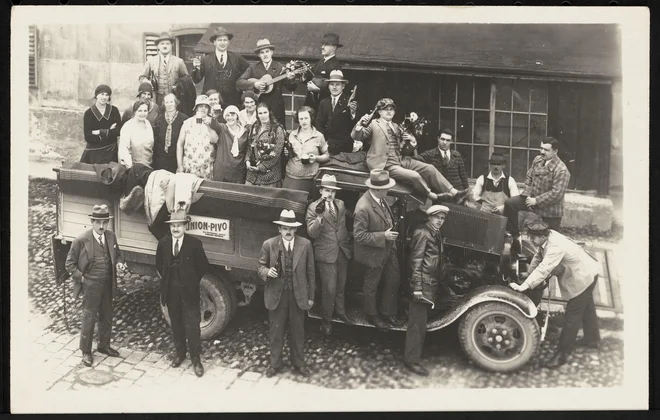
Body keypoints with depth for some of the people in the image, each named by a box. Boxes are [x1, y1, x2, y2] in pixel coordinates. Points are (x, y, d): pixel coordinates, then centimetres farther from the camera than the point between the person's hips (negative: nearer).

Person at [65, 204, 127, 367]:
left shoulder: (111, 236, 1)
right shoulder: (81, 240, -14)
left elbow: (117, 254, 16)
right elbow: (70, 264, -5)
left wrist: (119, 263, -4)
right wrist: (81, 278, -12)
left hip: (107, 284, 6)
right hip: (91, 285, -5)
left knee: (107, 317, 17)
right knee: (89, 318, 2)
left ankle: (104, 346, 34)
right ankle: (86, 352, 17)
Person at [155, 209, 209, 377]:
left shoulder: (194, 244, -12)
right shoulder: (163, 243, -1)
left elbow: (203, 266, -2)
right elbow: (159, 265, 14)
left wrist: (192, 281, 3)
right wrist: (165, 279, 9)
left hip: (189, 292, -3)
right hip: (171, 292, 3)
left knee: (192, 326, -2)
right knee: (176, 324, 15)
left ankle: (196, 359, 8)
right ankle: (180, 353, 31)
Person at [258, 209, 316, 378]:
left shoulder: (305, 244, -5)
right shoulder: (269, 245, -7)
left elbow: (310, 272, 1)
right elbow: (261, 267, 2)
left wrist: (311, 296, 3)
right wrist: (267, 272, -22)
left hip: (298, 295, 1)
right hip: (276, 295, -1)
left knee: (297, 331, 14)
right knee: (275, 331, 11)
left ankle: (298, 362, 32)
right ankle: (275, 364, 28)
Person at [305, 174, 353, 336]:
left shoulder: (341, 204, 5)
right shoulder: (313, 207, -11)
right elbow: (312, 233, -19)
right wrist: (319, 216, -33)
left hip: (342, 251, 5)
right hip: (326, 253, -5)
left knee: (341, 285, 19)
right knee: (329, 289, -3)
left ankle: (340, 311, 39)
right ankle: (327, 320, 14)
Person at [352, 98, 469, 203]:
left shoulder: (396, 126, 21)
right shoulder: (374, 124, 1)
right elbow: (357, 137, -9)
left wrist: (412, 140, 3)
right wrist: (359, 125, -30)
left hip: (401, 160, 7)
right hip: (385, 164, -7)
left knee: (429, 168, -6)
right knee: (414, 176, -27)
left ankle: (453, 192, -6)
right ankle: (433, 196, -9)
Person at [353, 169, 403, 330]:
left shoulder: (380, 198, -8)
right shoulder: (363, 208, -33)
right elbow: (359, 235, -29)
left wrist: (391, 231, 3)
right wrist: (383, 236, -28)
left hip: (388, 248, 7)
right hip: (374, 253, -7)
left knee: (393, 281, 20)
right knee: (371, 285, 17)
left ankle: (388, 312, 41)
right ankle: (372, 315, 41)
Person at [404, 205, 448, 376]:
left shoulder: (436, 234, 14)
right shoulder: (422, 233, -14)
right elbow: (416, 261, -18)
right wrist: (417, 287, -21)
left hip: (431, 285, 9)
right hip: (422, 284, -9)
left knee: (421, 321, 19)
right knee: (417, 322, -5)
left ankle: (417, 351, 32)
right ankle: (412, 360, 1)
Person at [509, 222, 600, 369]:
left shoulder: (555, 247, -37)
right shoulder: (547, 238, -10)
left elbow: (543, 270, -42)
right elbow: (538, 256, 5)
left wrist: (523, 287, -44)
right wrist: (528, 273, 6)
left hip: (583, 278, -10)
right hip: (586, 273, 10)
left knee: (572, 315, -5)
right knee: (586, 307, 28)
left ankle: (562, 354, 2)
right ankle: (592, 339, 49)